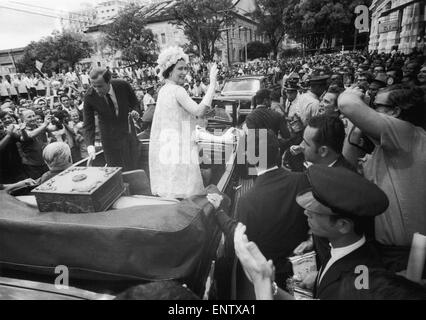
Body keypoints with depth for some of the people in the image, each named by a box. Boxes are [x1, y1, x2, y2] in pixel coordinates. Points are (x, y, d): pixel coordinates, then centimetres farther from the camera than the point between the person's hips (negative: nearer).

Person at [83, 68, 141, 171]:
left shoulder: (123, 86, -15)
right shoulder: (90, 97, -17)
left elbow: (135, 103, 7)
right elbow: (88, 125, -14)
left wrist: (134, 111, -11)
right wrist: (90, 145, -27)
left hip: (129, 135, 2)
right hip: (110, 139, -1)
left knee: (133, 168, 12)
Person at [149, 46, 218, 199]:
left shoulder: (164, 89, 13)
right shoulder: (177, 90, -15)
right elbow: (199, 111, -28)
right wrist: (212, 83, -24)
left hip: (166, 148, 9)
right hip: (178, 147, -9)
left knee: (167, 189, 14)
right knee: (181, 192, -2)